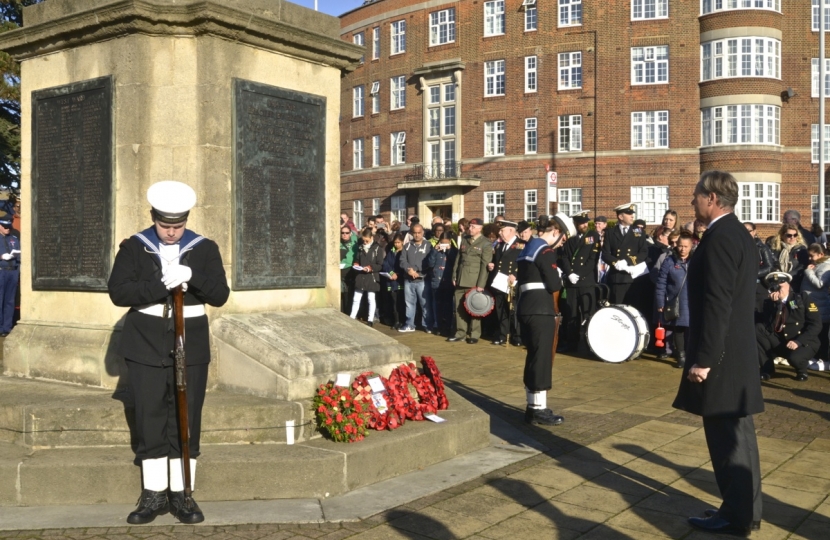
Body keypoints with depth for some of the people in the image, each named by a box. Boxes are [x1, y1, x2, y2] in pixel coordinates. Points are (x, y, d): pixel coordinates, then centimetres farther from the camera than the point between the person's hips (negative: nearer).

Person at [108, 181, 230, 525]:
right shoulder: (133, 247, 1)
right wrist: (160, 285, -23)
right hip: (145, 347, 0)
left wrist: (192, 277, -21)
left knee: (187, 423, 4)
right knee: (149, 422, 4)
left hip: (191, 347, 0)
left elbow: (220, 296, -3)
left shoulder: (205, 249, 3)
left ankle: (181, 494, 15)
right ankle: (154, 494, 16)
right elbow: (118, 292, -9)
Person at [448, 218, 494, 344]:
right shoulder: (464, 240, 15)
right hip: (461, 280, 5)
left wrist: (481, 284, -13)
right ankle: (460, 333, 15)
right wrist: (454, 276, 9)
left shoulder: (486, 244, -3)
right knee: (459, 307, 6)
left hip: (474, 281, -5)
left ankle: (474, 334, 9)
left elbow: (485, 265, -8)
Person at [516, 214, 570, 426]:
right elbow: (553, 285, -15)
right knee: (542, 358, -4)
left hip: (526, 307, 10)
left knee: (533, 358, 14)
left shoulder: (528, 248, 18)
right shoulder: (545, 251, -11)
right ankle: (539, 410, 0)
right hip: (540, 310, -9)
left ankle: (533, 406, 20)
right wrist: (560, 280, 6)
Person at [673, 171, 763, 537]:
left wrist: (703, 358, -20)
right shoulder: (740, 235, 14)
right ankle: (745, 509, 25)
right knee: (736, 434, 15)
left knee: (726, 436, -1)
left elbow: (717, 304, -23)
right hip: (737, 350, 10)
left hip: (721, 354, -10)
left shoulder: (719, 238, -18)